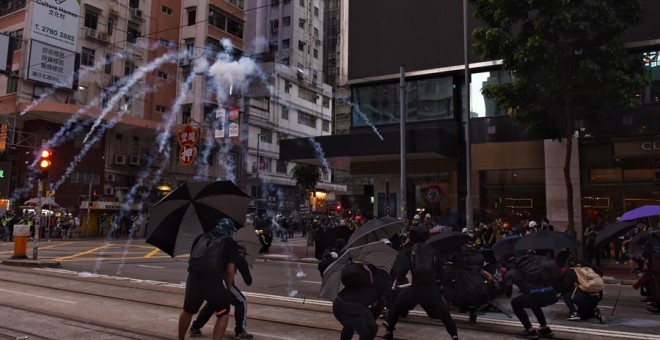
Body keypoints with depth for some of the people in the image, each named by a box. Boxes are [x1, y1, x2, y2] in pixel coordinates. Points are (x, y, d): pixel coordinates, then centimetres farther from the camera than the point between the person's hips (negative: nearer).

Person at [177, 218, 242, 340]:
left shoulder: (200, 238, 18)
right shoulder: (231, 243, 6)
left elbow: (192, 258, 21)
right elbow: (230, 270, -3)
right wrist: (227, 288, 11)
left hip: (193, 280, 4)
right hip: (215, 282, -4)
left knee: (187, 311, 29)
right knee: (223, 315, 19)